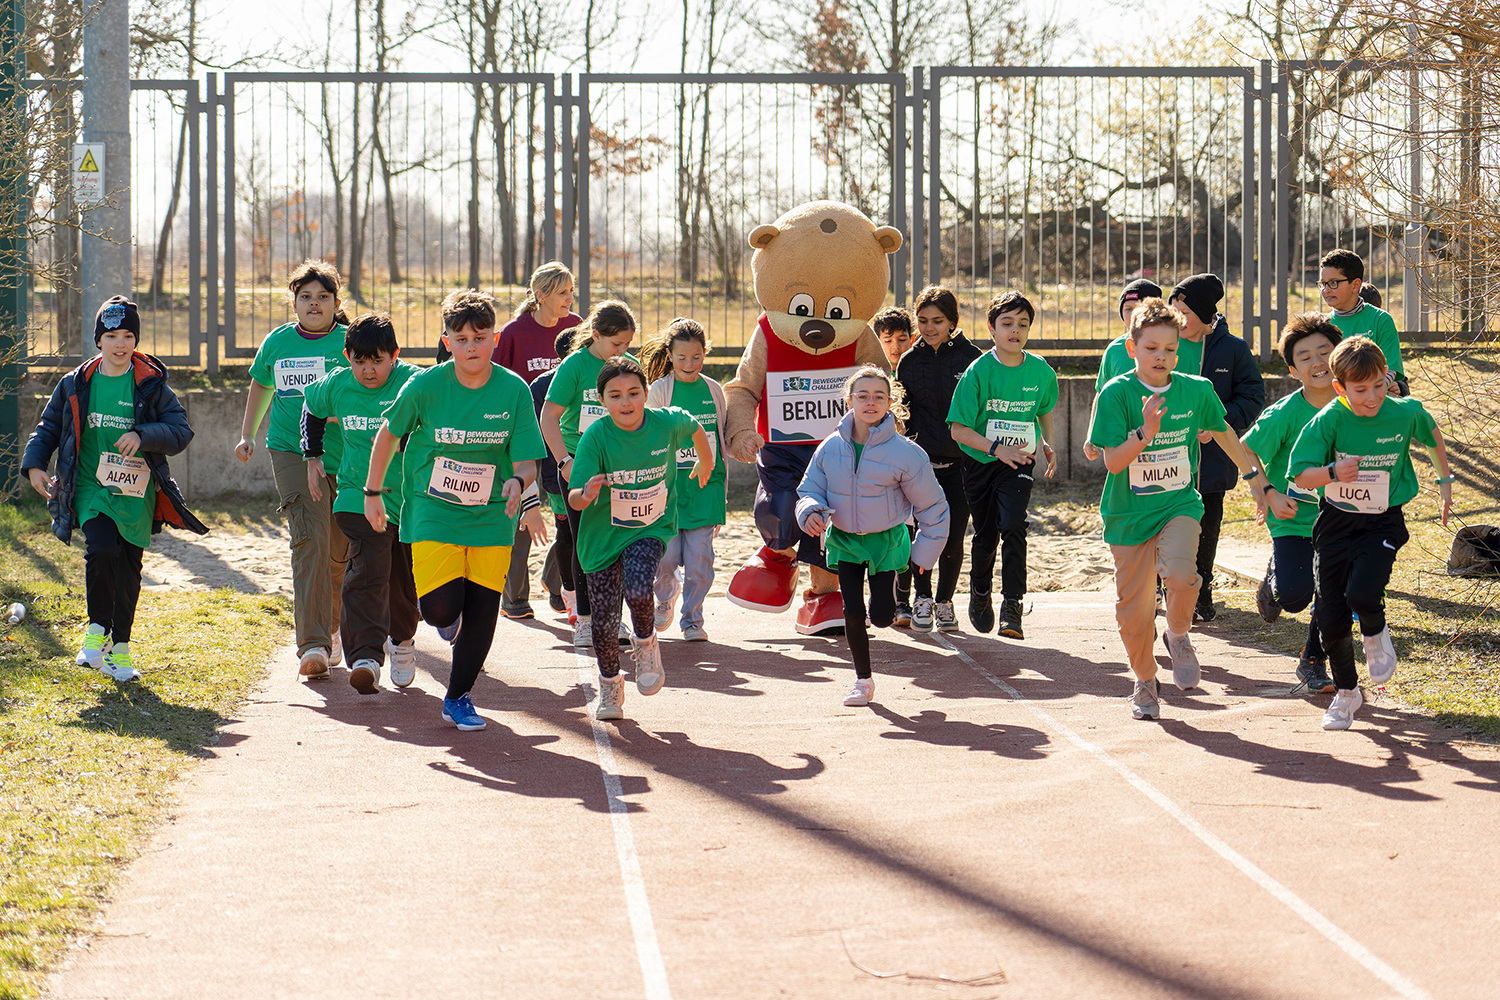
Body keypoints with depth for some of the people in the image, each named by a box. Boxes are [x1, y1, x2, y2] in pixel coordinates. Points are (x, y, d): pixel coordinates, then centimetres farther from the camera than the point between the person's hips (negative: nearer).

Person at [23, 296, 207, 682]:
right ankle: (97, 628, -3)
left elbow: (180, 430, -3)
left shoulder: (151, 385, 0)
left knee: (129, 569, 5)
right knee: (102, 549, -24)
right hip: (90, 488, -1)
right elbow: (49, 427, 16)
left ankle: (119, 647, 21)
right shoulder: (75, 384, 5)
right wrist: (34, 464, 1)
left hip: (136, 493, 1)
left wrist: (142, 435, -19)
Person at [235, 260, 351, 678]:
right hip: (292, 451, 0)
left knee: (339, 550, 8)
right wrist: (247, 435, 24)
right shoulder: (277, 342, 9)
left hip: (345, 456, 0)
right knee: (310, 539, -17)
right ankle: (312, 645, -23)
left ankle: (329, 629, 35)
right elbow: (261, 386, 25)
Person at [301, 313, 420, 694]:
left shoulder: (414, 383, -14)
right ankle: (366, 658, -26)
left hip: (412, 498, 0)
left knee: (405, 578, 12)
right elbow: (312, 406, 20)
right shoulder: (336, 386, -2)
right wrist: (312, 456, 18)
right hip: (359, 496, 1)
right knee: (366, 573, -17)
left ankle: (402, 641, 41)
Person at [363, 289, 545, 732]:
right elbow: (388, 434, 6)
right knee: (442, 609, -15)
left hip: (491, 516, 1)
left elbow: (528, 462, -7)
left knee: (482, 613, -1)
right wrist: (373, 493, 9)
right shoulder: (425, 386, -10)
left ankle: (459, 697, 20)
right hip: (433, 511, -1)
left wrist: (517, 482, -30)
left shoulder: (514, 391, -8)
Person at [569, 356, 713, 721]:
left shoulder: (667, 422, -13)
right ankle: (610, 686, 29)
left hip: (650, 529, 0)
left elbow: (695, 428, 13)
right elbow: (574, 499, -21)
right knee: (605, 620, 1)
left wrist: (706, 464, 29)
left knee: (638, 591, -27)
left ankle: (645, 643, 7)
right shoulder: (596, 437, -18)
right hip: (603, 533, 0)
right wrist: (586, 494, -44)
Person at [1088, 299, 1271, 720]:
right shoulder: (1116, 394, -10)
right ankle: (1145, 682, 31)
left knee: (1180, 572, -29)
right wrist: (1145, 433, -32)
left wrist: (1257, 481, 18)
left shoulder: (1196, 390, -2)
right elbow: (1113, 461, -16)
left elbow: (1224, 434, 16)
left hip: (1179, 506, 1)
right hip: (1129, 513, -1)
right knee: (1134, 607, 4)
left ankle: (1179, 636, 3)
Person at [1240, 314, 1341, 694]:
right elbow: (1246, 452, -8)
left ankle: (1313, 661, 25)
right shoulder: (1284, 413, -15)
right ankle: (1274, 578, 19)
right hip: (1293, 519, -3)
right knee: (1295, 593, -18)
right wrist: (1270, 495, -15)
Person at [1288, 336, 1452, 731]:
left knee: (1361, 594, -26)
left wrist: (1445, 482, 21)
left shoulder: (1405, 413, -10)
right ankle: (1346, 692, 27)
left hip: (1383, 523, -1)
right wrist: (1332, 472, -36)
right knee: (1331, 619, 2)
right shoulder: (1328, 421, -15)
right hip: (1336, 521, 1)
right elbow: (1301, 475, -16)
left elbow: (1432, 435, 13)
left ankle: (1375, 634, 11)